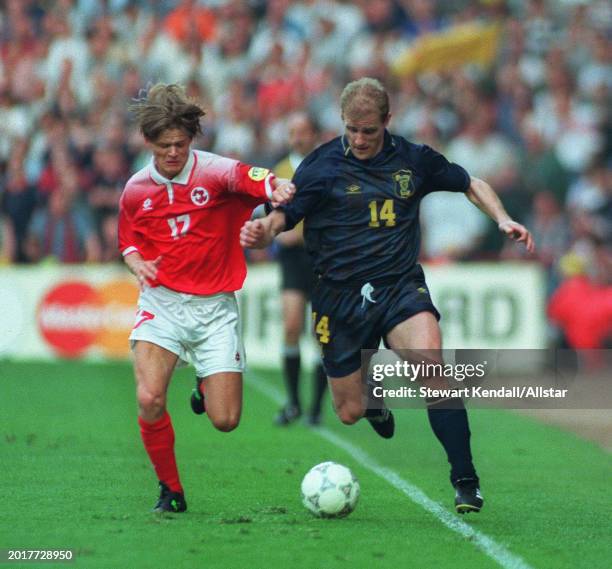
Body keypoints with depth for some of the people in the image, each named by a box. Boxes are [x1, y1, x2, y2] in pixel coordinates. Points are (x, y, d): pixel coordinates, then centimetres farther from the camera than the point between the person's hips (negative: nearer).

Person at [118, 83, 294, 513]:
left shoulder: (215, 172, -7)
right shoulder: (136, 190, 3)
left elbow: (258, 180, -27)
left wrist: (278, 188, -51)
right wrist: (137, 263, -3)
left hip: (215, 307, -1)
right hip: (161, 303, 1)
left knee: (225, 420, -4)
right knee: (149, 399, -23)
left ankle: (207, 385, 35)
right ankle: (170, 490, 0)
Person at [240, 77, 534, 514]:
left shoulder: (414, 160, 4)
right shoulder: (322, 165, -3)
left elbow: (472, 184, 19)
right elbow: (285, 215, -8)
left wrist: (502, 219, 2)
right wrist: (263, 230, -31)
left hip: (401, 287, 0)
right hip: (341, 297, 0)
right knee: (350, 413, 5)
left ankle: (466, 481, -24)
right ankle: (373, 397, 46)